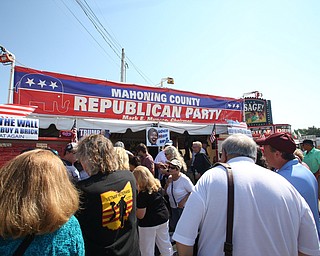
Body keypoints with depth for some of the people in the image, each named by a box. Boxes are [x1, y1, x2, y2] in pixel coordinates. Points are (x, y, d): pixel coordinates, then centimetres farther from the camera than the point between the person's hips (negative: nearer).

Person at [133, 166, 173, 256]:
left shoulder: (142, 194, -25)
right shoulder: (158, 185, -4)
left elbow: (140, 215, -19)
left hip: (148, 223, -7)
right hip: (164, 218, 7)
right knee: (165, 245, 23)